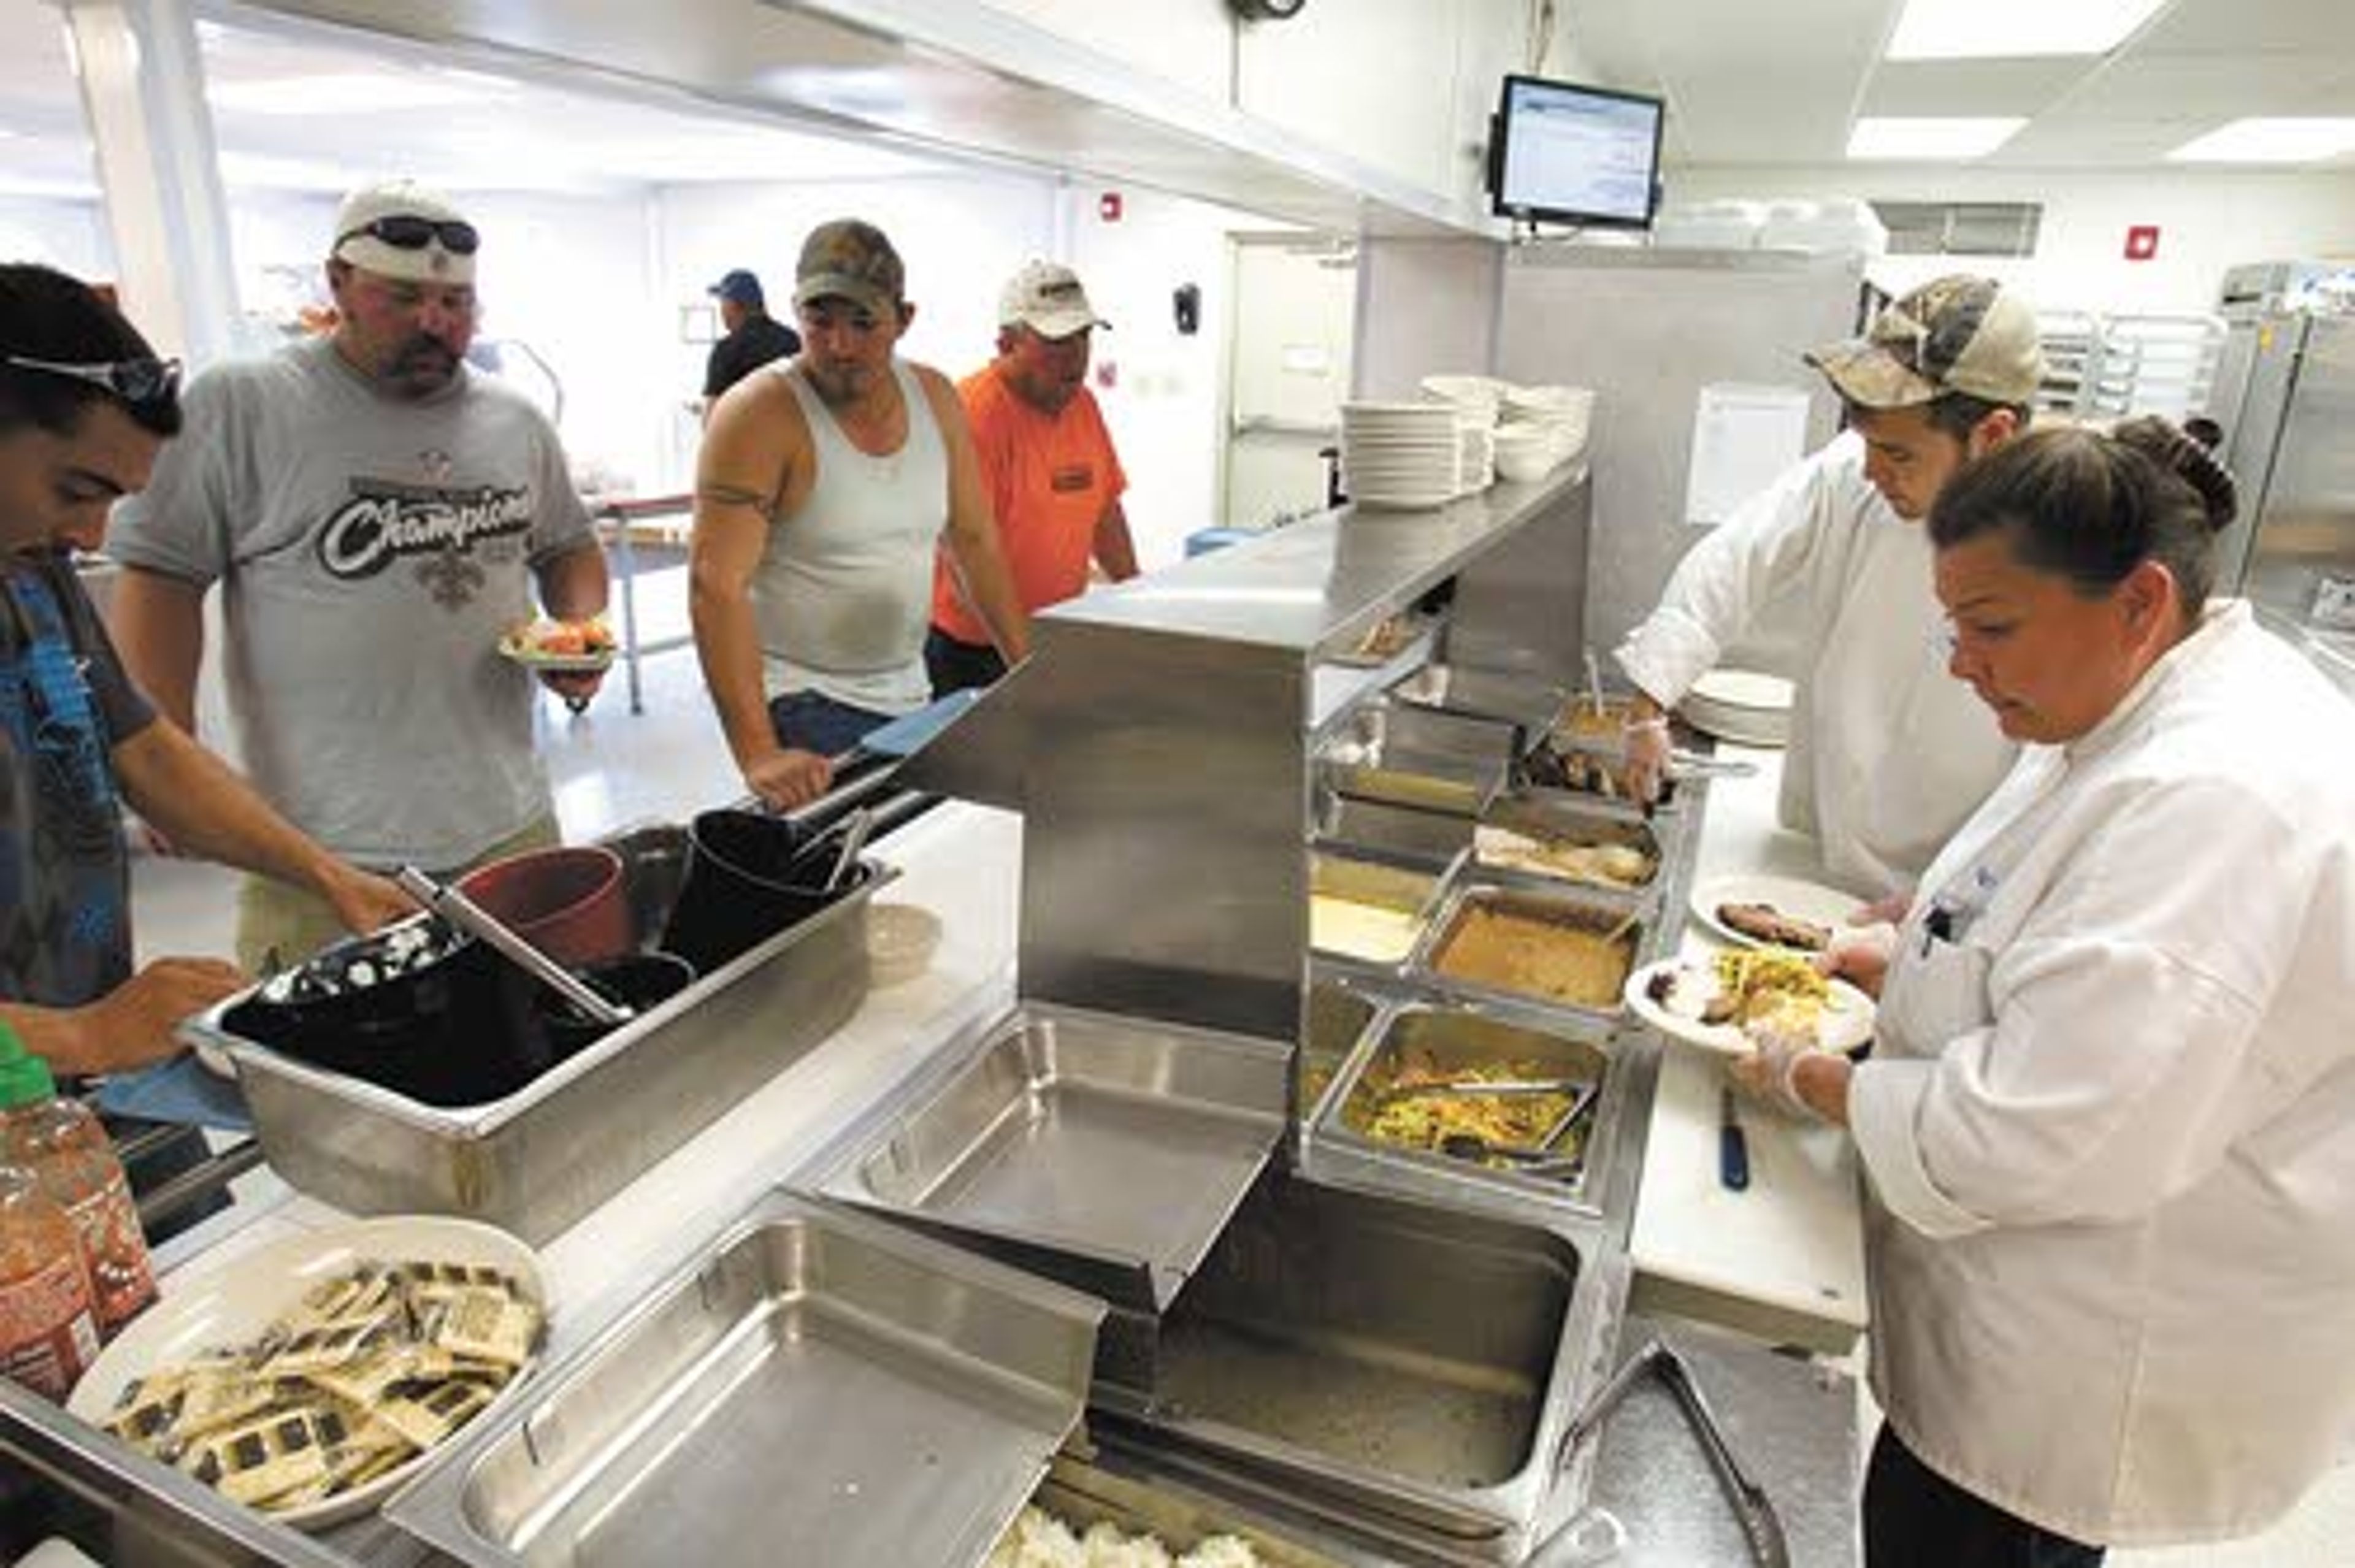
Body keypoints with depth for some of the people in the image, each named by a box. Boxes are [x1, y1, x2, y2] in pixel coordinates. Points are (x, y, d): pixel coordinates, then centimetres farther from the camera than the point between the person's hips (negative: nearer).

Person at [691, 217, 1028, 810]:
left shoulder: (935, 399, 4)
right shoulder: (759, 415, -15)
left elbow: (975, 542, 12)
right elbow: (715, 584, -22)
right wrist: (758, 755, -31)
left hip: (910, 697, 6)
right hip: (802, 707, -6)